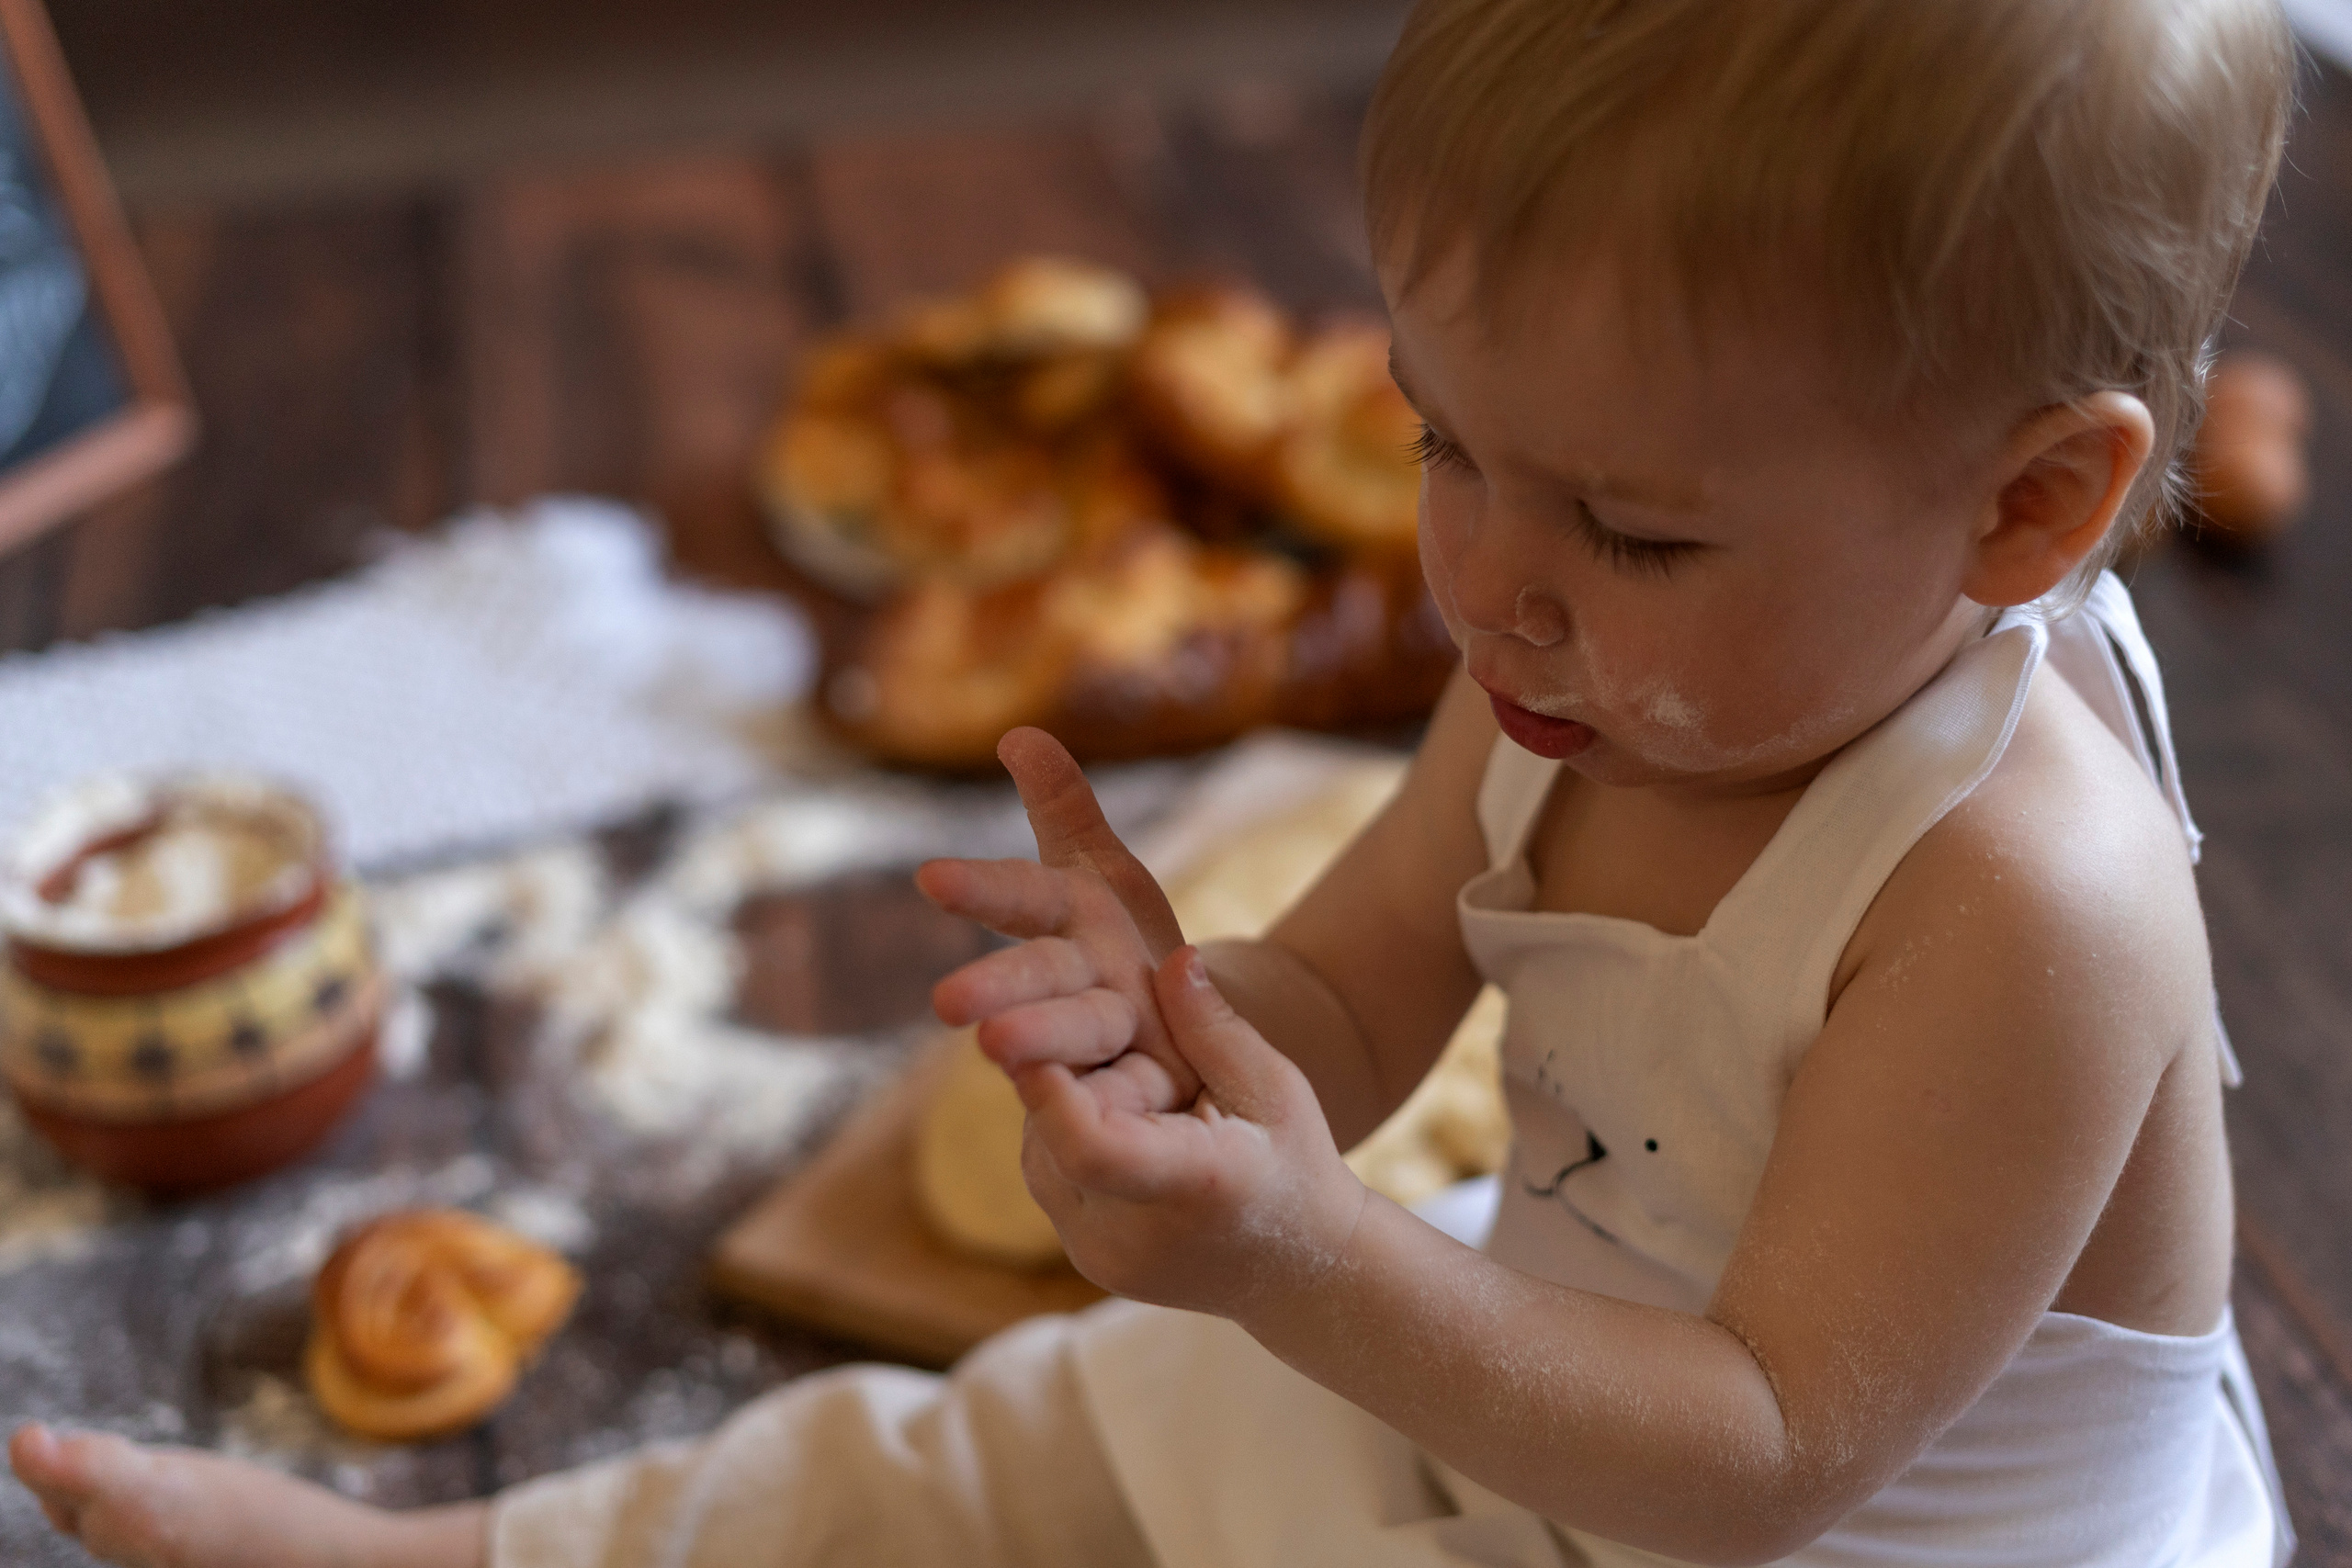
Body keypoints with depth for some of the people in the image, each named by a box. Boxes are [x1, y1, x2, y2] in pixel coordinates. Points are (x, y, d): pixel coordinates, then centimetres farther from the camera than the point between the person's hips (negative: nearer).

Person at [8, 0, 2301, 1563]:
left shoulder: (2027, 903, -33)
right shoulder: (1581, 678, -11)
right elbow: (1347, 1010, -4)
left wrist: (1313, 1265, -43)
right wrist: (1180, 1024, -28)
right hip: (1514, 1385, 6)